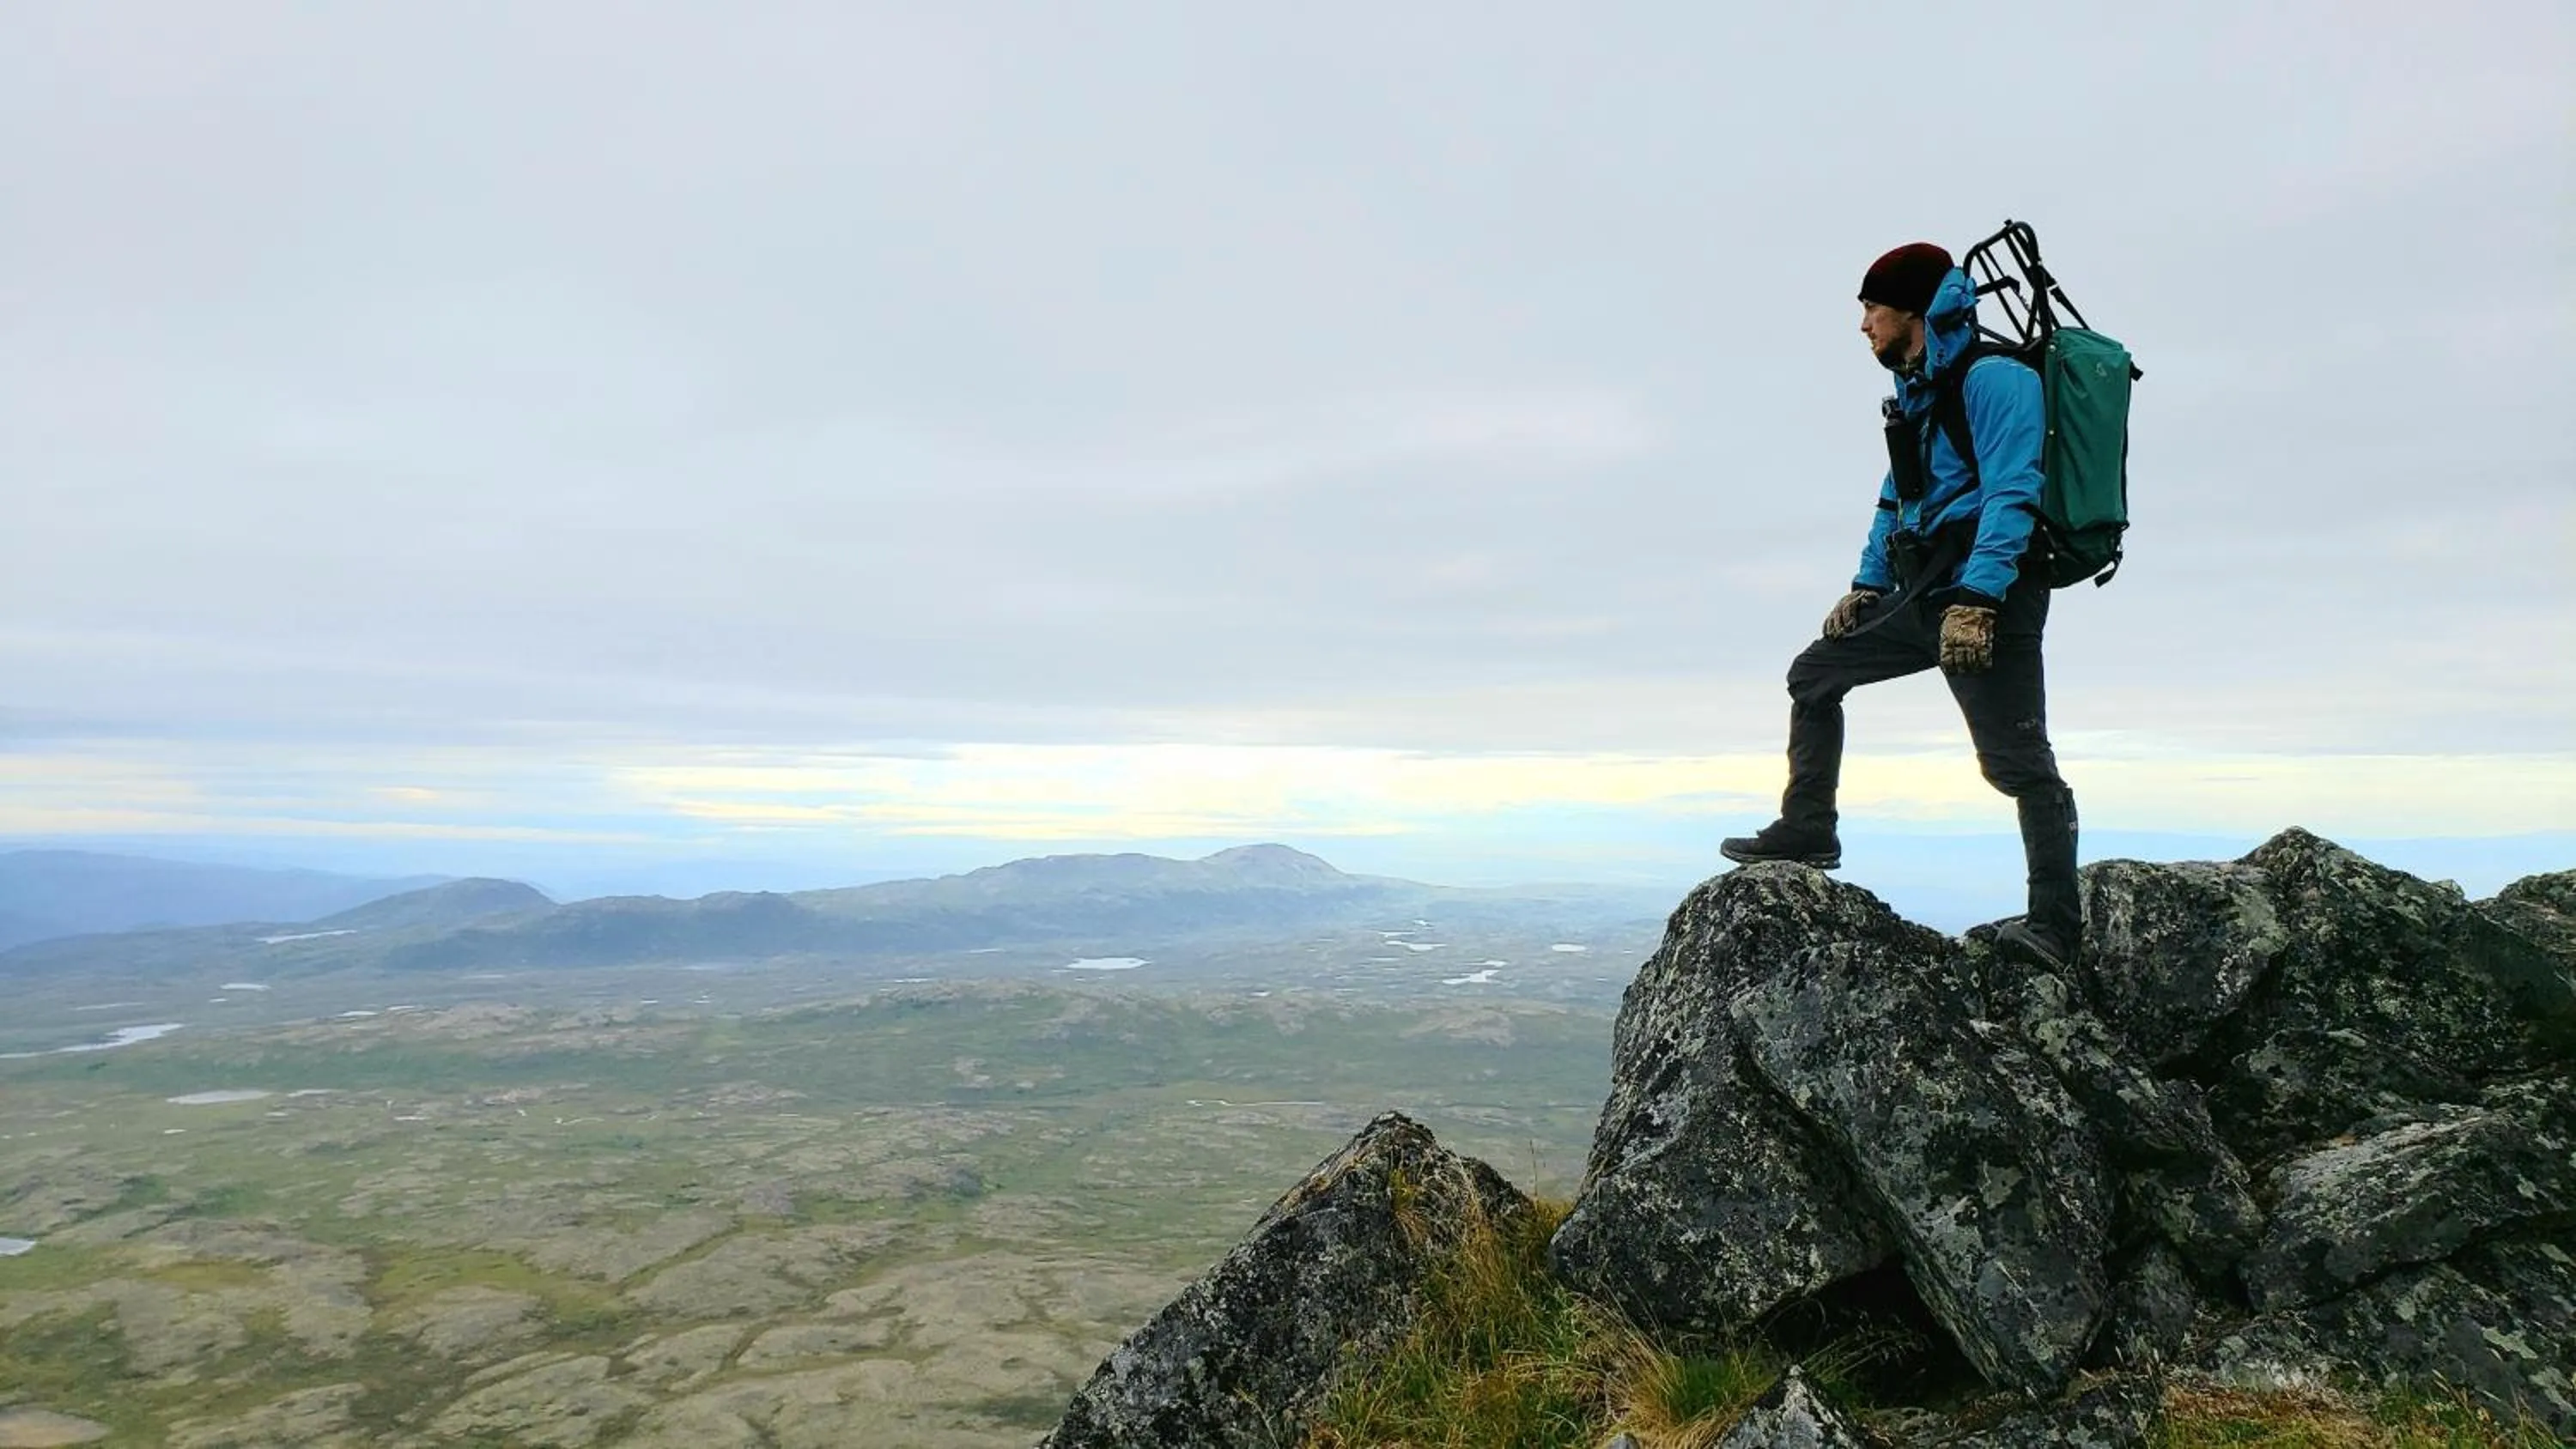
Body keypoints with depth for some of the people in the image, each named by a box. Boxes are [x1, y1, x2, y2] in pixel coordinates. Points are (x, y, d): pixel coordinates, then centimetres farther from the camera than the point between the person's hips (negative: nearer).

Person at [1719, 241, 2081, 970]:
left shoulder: (1992, 378, -10)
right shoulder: (1915, 391, 19)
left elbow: (2011, 494, -20)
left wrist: (1977, 598, -28)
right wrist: (1867, 586, 17)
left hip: (1989, 596, -10)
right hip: (1923, 596, 10)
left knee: (2016, 761, -10)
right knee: (1813, 677, 15)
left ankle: (2054, 923, -5)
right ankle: (1806, 830, 17)